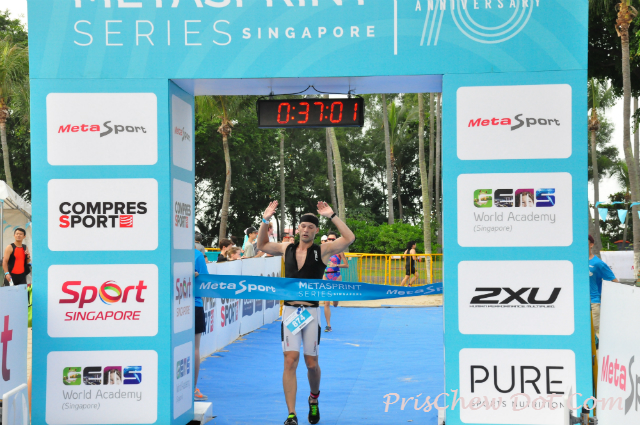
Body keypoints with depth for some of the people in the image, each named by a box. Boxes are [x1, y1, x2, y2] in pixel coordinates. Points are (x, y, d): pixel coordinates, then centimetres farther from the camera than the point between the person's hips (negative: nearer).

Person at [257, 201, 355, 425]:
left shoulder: (322, 250, -1)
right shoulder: (287, 249, 8)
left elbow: (349, 238, -13)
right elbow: (262, 245, 22)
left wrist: (332, 216, -16)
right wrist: (265, 221, 9)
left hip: (311, 312, -1)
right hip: (289, 310, 1)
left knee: (311, 364, 6)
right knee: (290, 362, -8)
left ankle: (314, 399, 36)